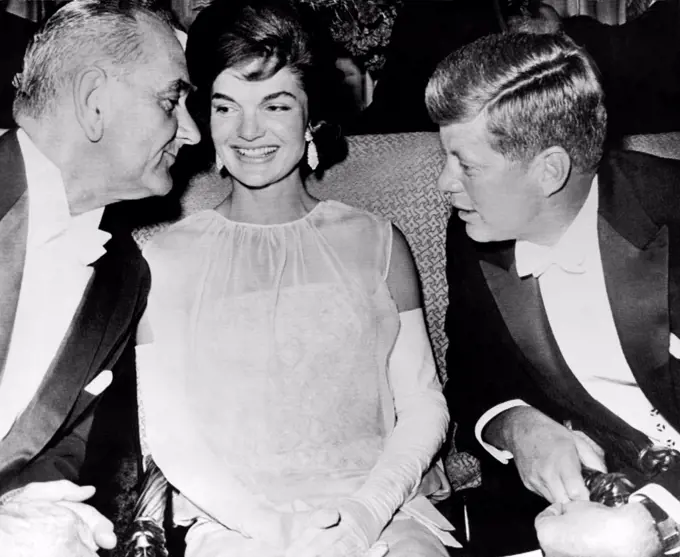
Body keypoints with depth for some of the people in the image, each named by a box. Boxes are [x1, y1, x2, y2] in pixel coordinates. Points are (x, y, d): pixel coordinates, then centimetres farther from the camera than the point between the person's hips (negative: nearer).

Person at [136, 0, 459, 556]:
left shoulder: (377, 242, 8)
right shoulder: (165, 260, 4)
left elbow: (423, 404, 5)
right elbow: (166, 432, 0)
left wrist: (368, 510, -10)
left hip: (384, 508, 2)